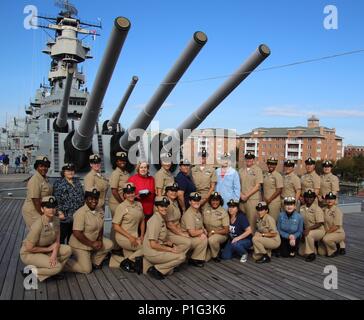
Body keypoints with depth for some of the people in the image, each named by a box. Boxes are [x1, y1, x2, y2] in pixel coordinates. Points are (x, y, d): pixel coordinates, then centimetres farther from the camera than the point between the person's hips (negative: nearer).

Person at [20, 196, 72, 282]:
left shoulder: (56, 220, -8)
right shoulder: (38, 225, -29)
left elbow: (57, 241, -4)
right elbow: (29, 248, -25)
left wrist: (54, 253, -22)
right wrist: (48, 249, -15)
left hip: (45, 250, 7)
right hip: (29, 254, -7)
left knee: (68, 250, -12)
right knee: (57, 267, -22)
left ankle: (51, 271, 3)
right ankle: (30, 272, -2)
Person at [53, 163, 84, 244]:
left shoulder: (77, 181, 12)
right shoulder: (58, 183, -6)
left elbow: (82, 196, 18)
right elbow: (57, 199, -12)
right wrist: (60, 212, -17)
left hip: (77, 215, 6)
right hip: (65, 216, -5)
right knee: (62, 236, 1)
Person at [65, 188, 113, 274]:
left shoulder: (99, 210, -3)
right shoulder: (81, 213, -25)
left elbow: (100, 227, 8)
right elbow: (77, 233, -28)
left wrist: (100, 240, -9)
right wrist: (92, 244, -22)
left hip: (94, 241, 7)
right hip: (80, 245, -7)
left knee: (109, 244, -7)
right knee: (86, 269, -8)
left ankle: (94, 262, 11)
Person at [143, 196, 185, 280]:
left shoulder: (162, 218, 8)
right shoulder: (155, 220, -20)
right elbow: (153, 245, -23)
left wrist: (173, 244, 3)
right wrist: (171, 249, -17)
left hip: (158, 248, 9)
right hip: (152, 253, -9)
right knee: (181, 256, -11)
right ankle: (156, 270, -5)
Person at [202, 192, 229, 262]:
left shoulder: (223, 212, -13)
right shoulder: (206, 209, -2)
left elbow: (226, 230, -12)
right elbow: (202, 223, 11)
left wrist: (213, 231, -17)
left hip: (220, 234, -3)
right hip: (208, 234, 3)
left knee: (212, 240, -39)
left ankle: (216, 255, -9)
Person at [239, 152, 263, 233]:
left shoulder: (257, 170, -3)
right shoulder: (241, 170, 12)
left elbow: (257, 186, -8)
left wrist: (247, 195, -10)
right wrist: (241, 194, -3)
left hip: (253, 198, -4)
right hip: (242, 199, 5)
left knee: (252, 219, -4)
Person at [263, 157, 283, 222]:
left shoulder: (278, 176, -9)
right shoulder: (265, 175, 10)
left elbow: (279, 190, -12)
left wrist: (269, 199, -13)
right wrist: (264, 199, 4)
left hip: (274, 202, -6)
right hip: (265, 201, 6)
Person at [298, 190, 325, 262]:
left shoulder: (317, 209, -15)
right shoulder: (302, 208, 1)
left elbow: (319, 224, -20)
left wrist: (309, 228, -33)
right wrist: (303, 233, -2)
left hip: (319, 230, -5)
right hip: (307, 231, 5)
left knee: (309, 234, -38)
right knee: (301, 252, 0)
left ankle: (311, 254, -19)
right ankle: (314, 247, 27)